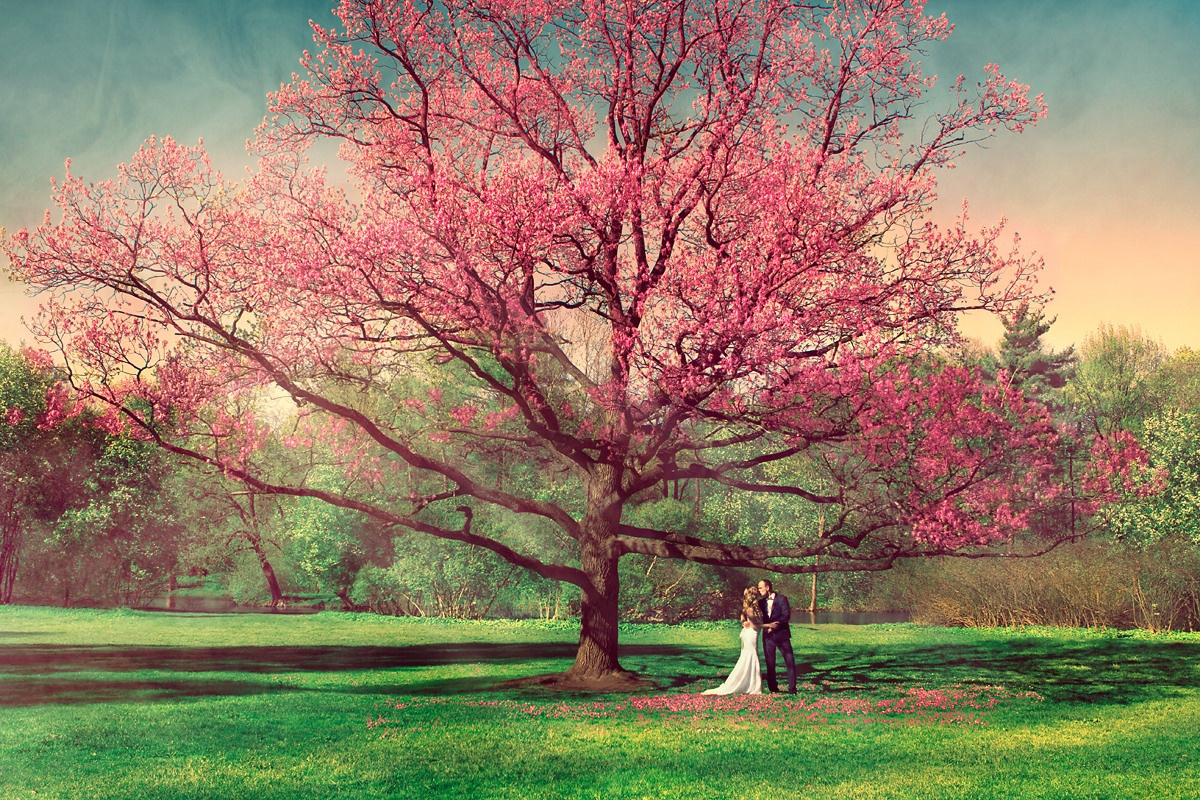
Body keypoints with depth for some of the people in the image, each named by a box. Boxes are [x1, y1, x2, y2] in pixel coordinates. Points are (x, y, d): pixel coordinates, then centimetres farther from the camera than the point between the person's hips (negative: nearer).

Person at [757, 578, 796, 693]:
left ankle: (792, 688, 0)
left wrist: (774, 625, -15)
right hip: (768, 635, 4)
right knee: (769, 662, 4)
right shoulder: (761, 602, 11)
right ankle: (772, 687, 12)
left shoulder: (781, 599, -3)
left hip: (781, 634, -4)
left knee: (789, 661, -4)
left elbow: (786, 616, -11)